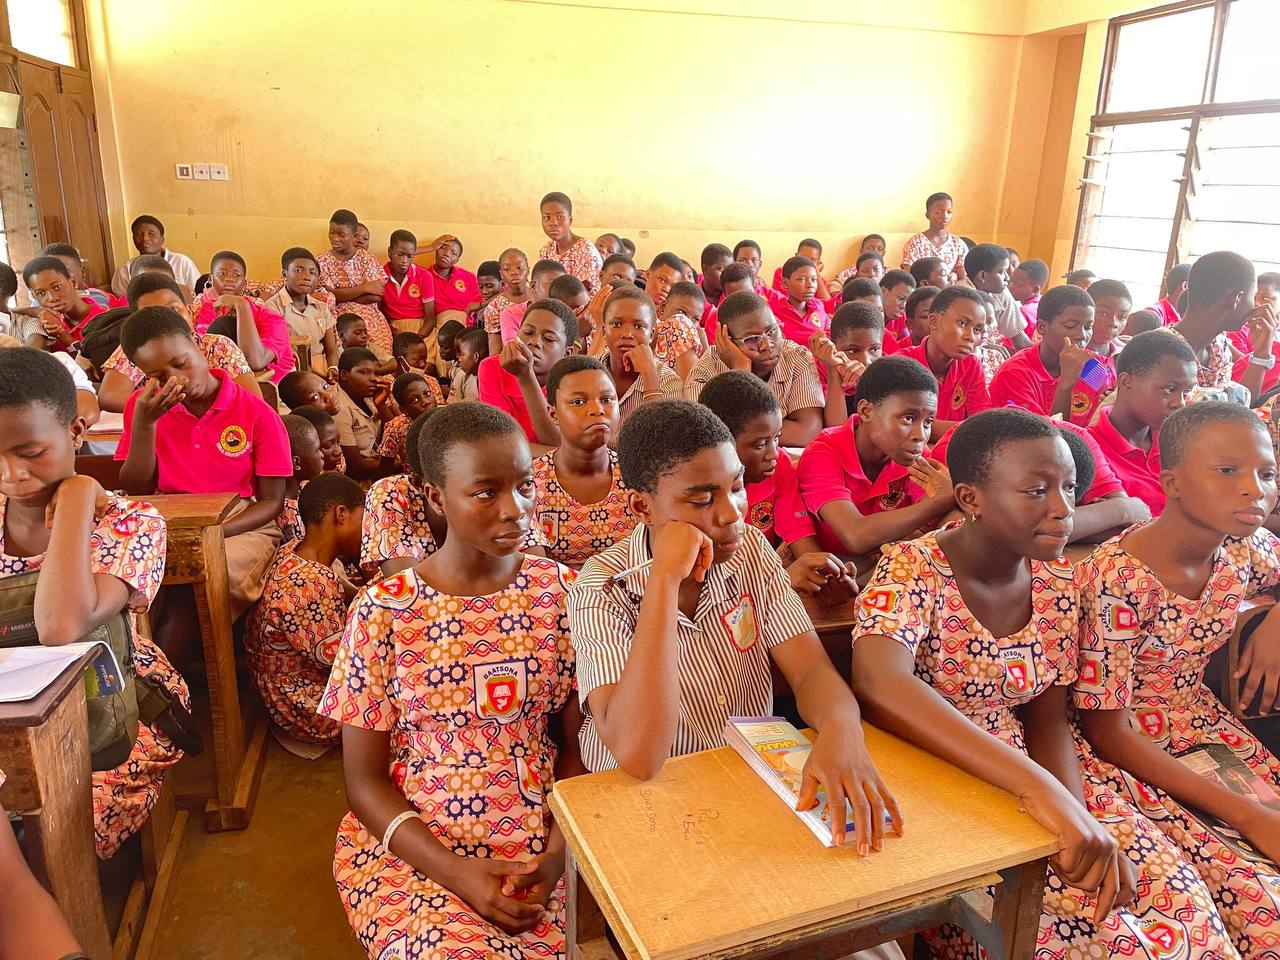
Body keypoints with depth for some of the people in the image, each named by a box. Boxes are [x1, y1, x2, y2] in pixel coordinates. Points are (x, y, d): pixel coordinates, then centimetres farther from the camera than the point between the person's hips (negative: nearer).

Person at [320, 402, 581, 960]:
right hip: (407, 846, -1)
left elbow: (577, 741, 2)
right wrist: (457, 874, -15)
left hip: (537, 850, 2)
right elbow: (365, 779, -4)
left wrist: (559, 852, -12)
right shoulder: (384, 612, -9)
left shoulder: (562, 592, -3)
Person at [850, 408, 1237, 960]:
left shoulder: (1056, 583, 0)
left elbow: (1048, 722, 4)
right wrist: (1040, 789, -42)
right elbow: (881, 685, -38)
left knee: (1179, 897, -8)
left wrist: (1082, 823, -14)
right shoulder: (914, 570, -19)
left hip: (1031, 781, 6)